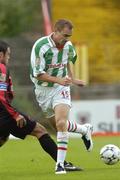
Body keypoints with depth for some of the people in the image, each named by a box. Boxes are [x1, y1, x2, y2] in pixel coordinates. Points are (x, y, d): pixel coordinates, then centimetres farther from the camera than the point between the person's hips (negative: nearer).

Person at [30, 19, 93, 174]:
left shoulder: (68, 46, -5)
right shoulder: (40, 46, -22)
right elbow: (38, 73, -22)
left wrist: (72, 79, 18)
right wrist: (59, 80, -31)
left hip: (61, 88, 1)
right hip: (43, 89, -1)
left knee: (61, 123, -20)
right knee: (60, 124, 8)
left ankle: (60, 163, -16)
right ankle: (85, 130, 38)